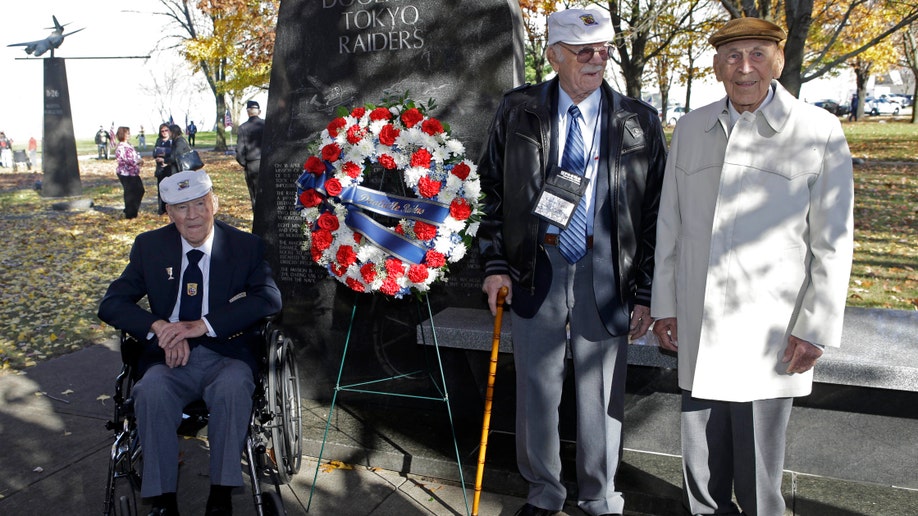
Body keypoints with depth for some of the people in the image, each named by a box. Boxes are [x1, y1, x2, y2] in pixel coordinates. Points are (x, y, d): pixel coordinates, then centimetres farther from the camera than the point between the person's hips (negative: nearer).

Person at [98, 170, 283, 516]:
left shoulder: (246, 246, 2)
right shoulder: (149, 246, 9)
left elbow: (269, 298, -13)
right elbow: (111, 304, 3)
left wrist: (204, 325, -24)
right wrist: (159, 327, -18)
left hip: (227, 355, -1)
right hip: (170, 358, 2)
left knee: (232, 388, -34)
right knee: (151, 393, -30)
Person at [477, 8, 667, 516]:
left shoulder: (639, 121, 1)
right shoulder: (517, 111, 2)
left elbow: (656, 211, 2)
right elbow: (493, 192, 7)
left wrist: (646, 293, -1)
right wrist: (495, 264, -1)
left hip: (606, 274, 0)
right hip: (535, 268, 1)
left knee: (602, 392, 9)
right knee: (536, 388, 11)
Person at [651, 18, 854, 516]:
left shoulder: (818, 131, -3)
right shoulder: (691, 128, 8)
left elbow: (833, 242, -3)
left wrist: (815, 328, -5)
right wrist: (664, 304, 12)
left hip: (768, 335, -3)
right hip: (698, 332, 4)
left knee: (757, 469, 6)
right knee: (701, 461, 13)